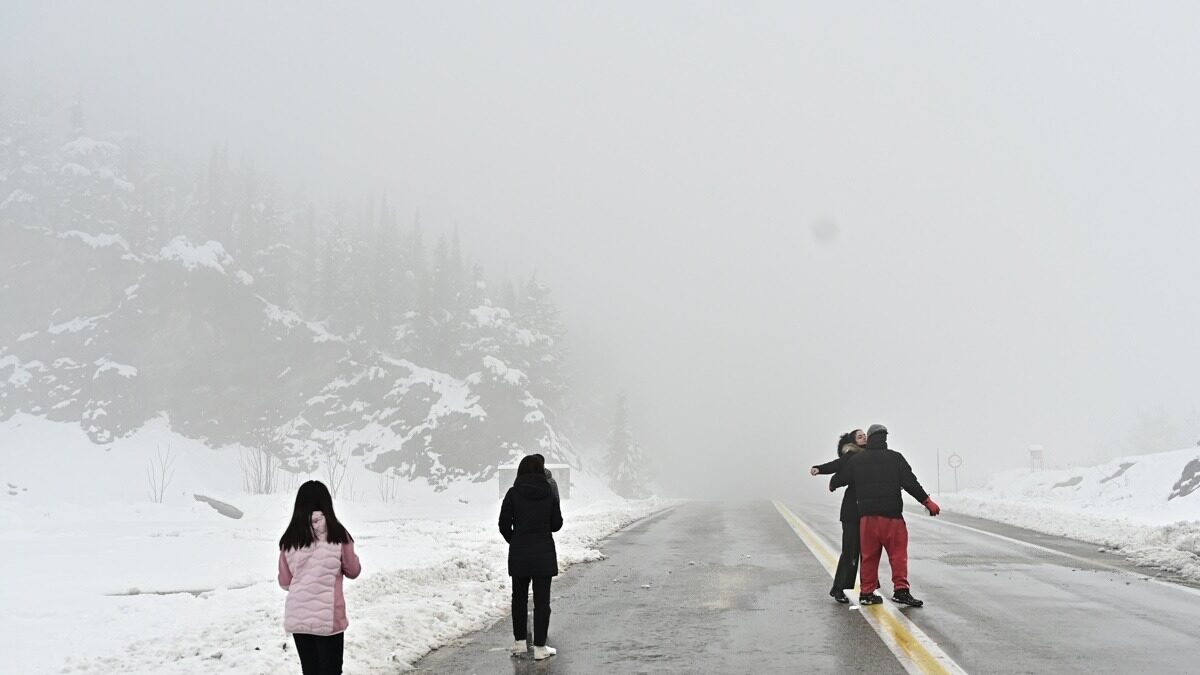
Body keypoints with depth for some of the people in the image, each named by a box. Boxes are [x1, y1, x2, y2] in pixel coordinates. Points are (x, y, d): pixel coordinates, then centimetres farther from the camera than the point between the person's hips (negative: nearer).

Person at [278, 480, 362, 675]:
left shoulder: (289, 540, -3)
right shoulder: (338, 536, -9)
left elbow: (285, 582, 4)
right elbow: (353, 571, 2)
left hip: (298, 617, 3)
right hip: (329, 617, -2)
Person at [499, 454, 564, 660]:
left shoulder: (513, 494, -6)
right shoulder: (550, 494, -3)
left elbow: (504, 524, -5)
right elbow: (557, 524, 4)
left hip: (519, 553, 0)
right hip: (544, 552, 0)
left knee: (519, 597, 16)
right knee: (542, 600, 4)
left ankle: (519, 643, 21)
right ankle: (540, 647, 4)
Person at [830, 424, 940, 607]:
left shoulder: (856, 460, 8)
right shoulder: (895, 457, 0)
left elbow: (837, 479, 18)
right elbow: (910, 483, -5)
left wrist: (832, 485, 41)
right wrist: (927, 501, 1)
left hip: (867, 515, 3)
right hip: (891, 515, -3)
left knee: (869, 555, 11)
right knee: (898, 552, 2)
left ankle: (867, 593, 13)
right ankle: (901, 590, -7)